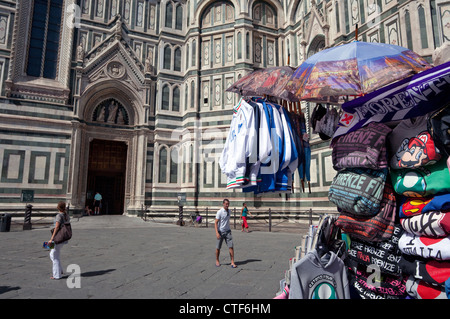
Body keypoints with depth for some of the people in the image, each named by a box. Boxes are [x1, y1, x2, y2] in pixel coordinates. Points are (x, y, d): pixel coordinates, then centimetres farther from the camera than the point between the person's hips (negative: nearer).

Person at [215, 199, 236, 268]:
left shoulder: (228, 211, 7)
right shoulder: (219, 212, -13)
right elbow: (216, 222, -14)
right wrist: (217, 233, -23)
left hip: (227, 231, 5)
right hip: (220, 232, -4)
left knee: (231, 247, -5)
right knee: (218, 247, 7)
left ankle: (232, 262, 0)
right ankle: (217, 261, 27)